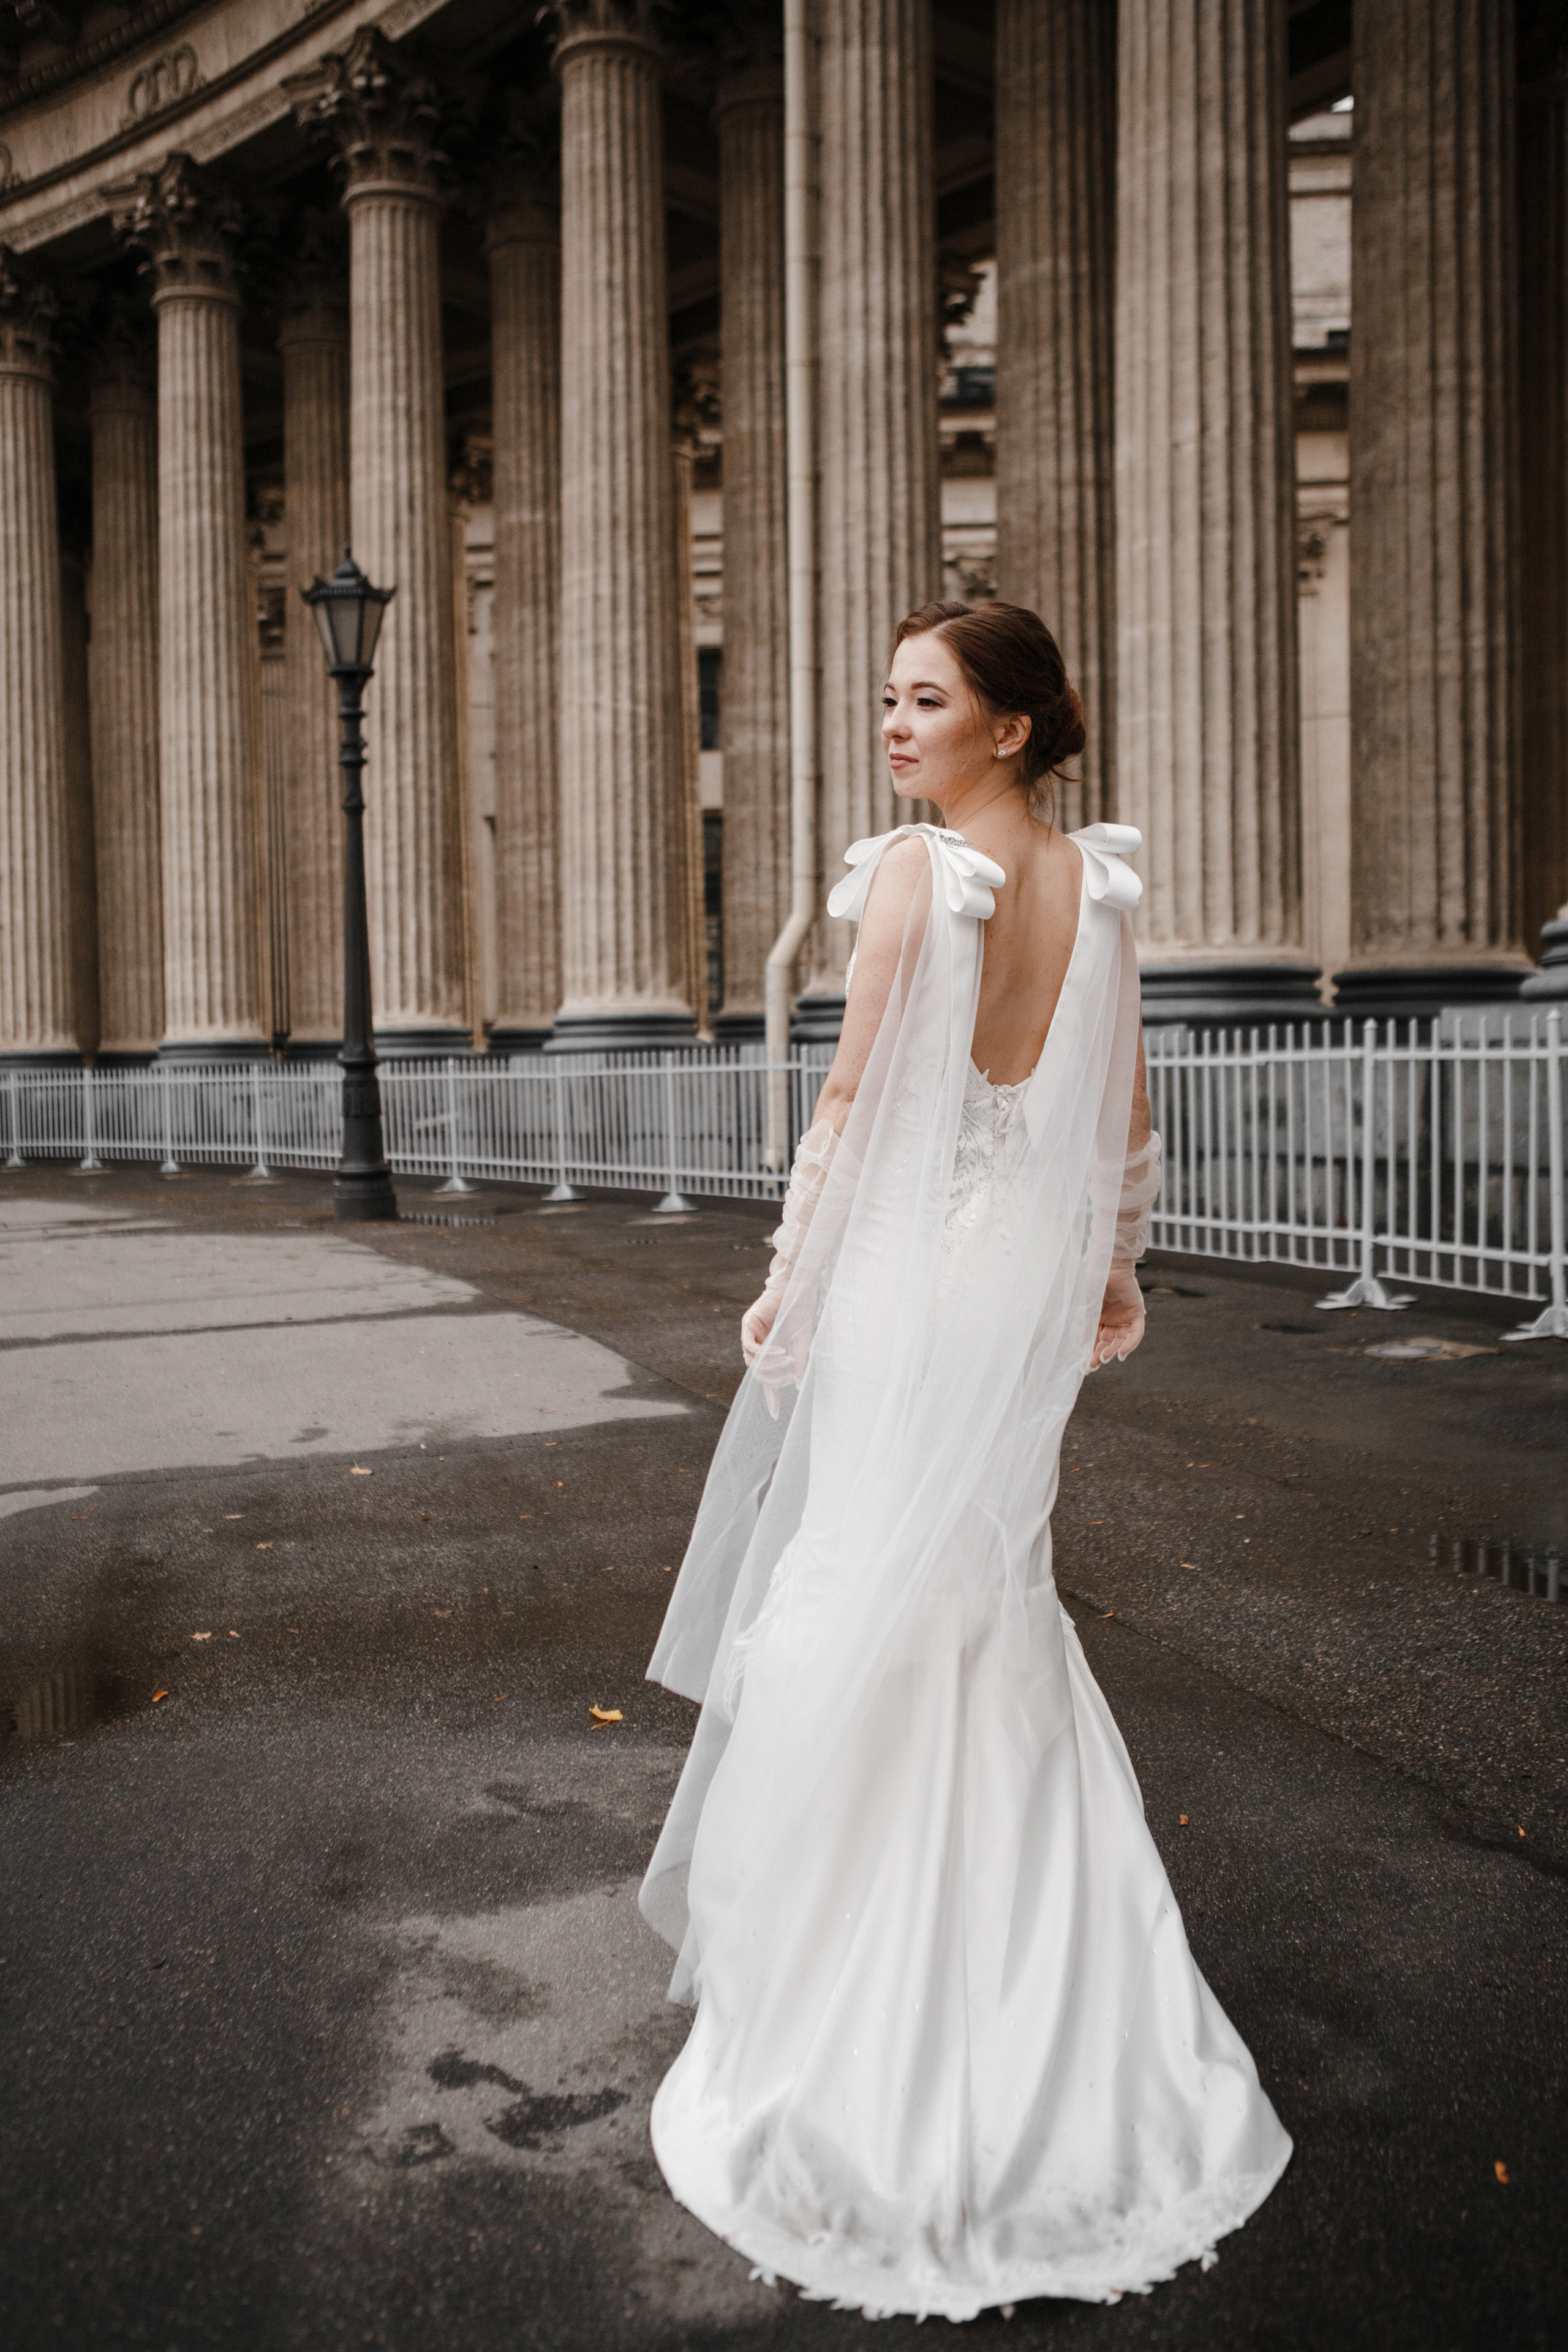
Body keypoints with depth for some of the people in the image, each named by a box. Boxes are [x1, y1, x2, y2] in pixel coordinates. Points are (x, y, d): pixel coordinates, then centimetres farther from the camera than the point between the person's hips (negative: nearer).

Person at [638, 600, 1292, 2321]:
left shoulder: (912, 872, -13)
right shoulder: (1098, 883, 6)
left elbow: (852, 1099, -13)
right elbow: (1128, 1116, 11)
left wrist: (787, 1282, -4)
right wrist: (1114, 1268, 22)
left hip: (908, 1273, -6)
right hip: (1032, 1279, 7)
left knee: (868, 1612, 6)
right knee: (997, 1615, 20)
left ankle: (856, 1988, 20)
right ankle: (1053, 1982, 35)